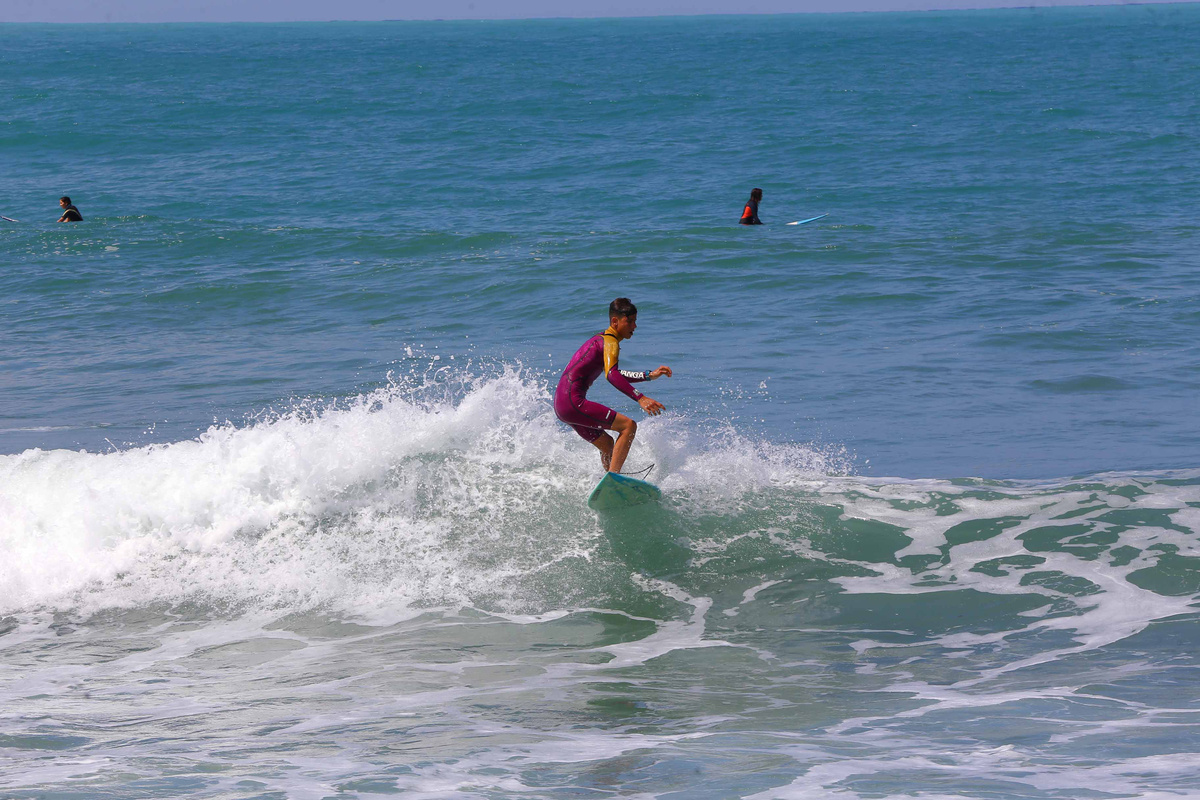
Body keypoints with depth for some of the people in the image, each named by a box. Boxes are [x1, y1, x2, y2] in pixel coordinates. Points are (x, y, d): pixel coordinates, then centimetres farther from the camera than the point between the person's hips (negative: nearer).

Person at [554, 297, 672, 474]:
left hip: (562, 403, 10)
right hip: (573, 402, -10)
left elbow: (616, 374, 35)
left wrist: (649, 375, 28)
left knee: (607, 444, 23)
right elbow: (611, 375, -29)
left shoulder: (600, 339, 21)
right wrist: (640, 398, -38)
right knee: (629, 426, -14)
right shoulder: (610, 342, -10)